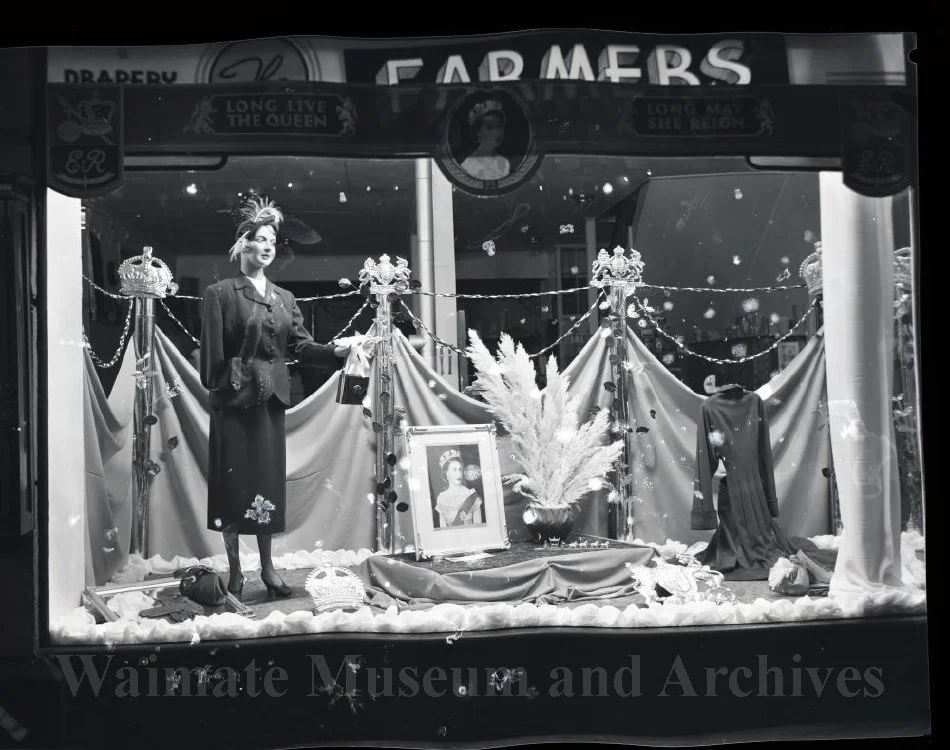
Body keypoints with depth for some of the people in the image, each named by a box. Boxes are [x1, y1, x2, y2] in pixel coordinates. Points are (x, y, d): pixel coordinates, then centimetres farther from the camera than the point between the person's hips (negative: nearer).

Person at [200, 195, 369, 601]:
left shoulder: (284, 298, 14)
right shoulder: (221, 293, -2)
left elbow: (302, 346, 5)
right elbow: (212, 353, -7)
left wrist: (337, 349, -9)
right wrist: (216, 388, -14)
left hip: (271, 399, 5)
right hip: (234, 399, -5)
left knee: (268, 481, 8)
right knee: (233, 483, 0)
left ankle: (267, 567, 17)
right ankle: (235, 571, 11)